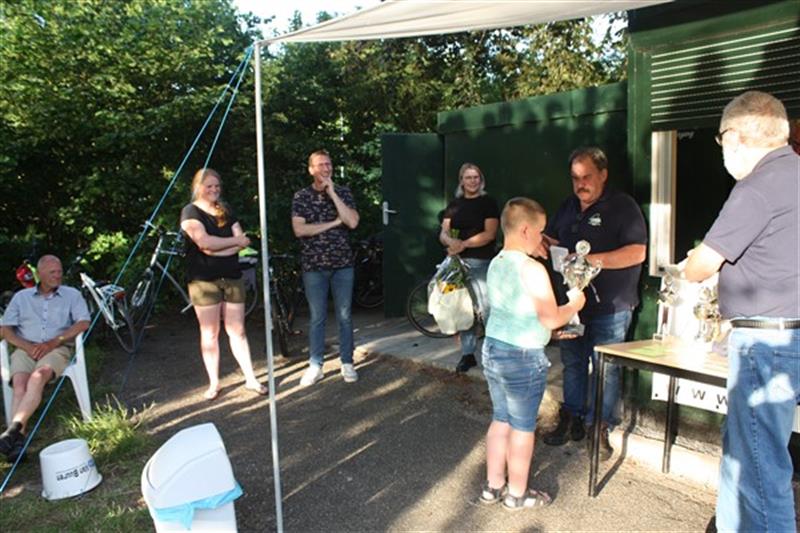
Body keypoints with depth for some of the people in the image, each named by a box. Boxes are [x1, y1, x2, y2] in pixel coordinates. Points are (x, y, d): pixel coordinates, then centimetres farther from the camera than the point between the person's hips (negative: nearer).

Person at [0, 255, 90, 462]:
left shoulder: (72, 295, 14)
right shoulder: (21, 297, 20)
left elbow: (83, 323, 0)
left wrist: (53, 342, -10)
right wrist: (27, 346, -7)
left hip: (57, 349, -2)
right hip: (26, 349, 2)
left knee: (37, 377, -34)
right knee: (19, 384, -28)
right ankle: (18, 438, -36)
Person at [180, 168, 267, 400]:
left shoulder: (225, 211, 12)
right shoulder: (191, 212, -3)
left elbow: (242, 241, 1)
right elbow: (204, 241, -20)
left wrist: (217, 249, -15)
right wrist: (235, 241, -8)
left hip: (232, 277, 4)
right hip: (204, 280, -4)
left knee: (237, 330, 6)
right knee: (210, 333, 4)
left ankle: (251, 379, 12)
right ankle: (214, 383, 15)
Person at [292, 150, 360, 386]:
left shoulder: (343, 192, 4)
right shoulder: (301, 196, 1)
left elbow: (352, 222, -11)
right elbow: (299, 230, -11)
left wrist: (332, 193, -13)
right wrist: (333, 223, -11)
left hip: (342, 263, 1)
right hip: (314, 265, -1)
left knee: (344, 316, 7)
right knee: (317, 318, 6)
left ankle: (347, 363, 19)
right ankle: (315, 366, 17)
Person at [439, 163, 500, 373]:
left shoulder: (488, 202, 1)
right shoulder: (454, 205, 12)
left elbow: (490, 234, -9)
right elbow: (443, 233, 7)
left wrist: (463, 244, -18)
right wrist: (451, 241, -17)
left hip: (481, 263, -4)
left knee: (486, 309, -9)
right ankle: (468, 354, 18)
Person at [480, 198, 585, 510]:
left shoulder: (495, 264, 7)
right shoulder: (532, 269, -19)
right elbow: (551, 319, -20)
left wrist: (550, 329, 18)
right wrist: (574, 304, -1)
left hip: (493, 349, 8)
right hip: (523, 357, -8)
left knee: (500, 420, 18)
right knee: (523, 427, 8)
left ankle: (493, 486, 30)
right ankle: (517, 494, 22)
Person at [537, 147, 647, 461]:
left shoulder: (623, 207, -9)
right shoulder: (569, 207, 12)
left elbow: (637, 253, -18)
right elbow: (552, 240, 20)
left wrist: (592, 260, -26)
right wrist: (541, 243, -4)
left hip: (610, 307, -6)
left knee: (605, 369, 2)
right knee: (572, 363, 14)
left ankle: (601, 429, 15)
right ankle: (572, 419, 27)